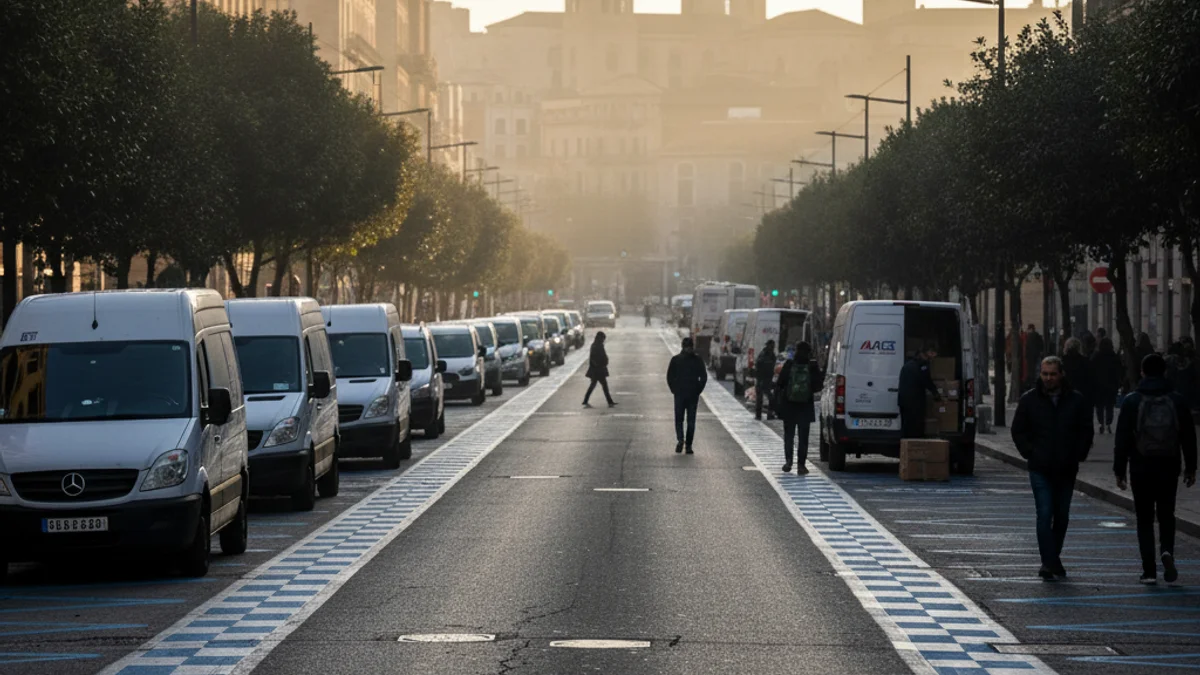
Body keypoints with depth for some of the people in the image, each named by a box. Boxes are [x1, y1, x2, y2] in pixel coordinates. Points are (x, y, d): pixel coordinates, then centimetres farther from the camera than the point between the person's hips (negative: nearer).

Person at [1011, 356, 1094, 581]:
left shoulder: (1075, 400, 3)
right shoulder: (1029, 400, 1)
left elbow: (1086, 430, 11)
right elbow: (1018, 430, 7)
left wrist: (1079, 455, 2)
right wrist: (1030, 453, -2)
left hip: (1066, 469, 2)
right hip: (1040, 469, -2)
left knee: (1062, 516, 10)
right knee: (1045, 515, -11)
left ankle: (1053, 560, 23)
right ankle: (1049, 563, -12)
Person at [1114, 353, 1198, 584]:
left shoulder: (1132, 402, -4)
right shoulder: (1178, 401, 0)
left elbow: (1122, 439, -4)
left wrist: (1119, 470, 2)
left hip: (1141, 469, -1)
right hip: (1169, 469, 1)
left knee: (1145, 518, 6)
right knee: (1166, 515, 14)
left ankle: (1149, 570, 1)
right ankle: (1167, 551, -13)